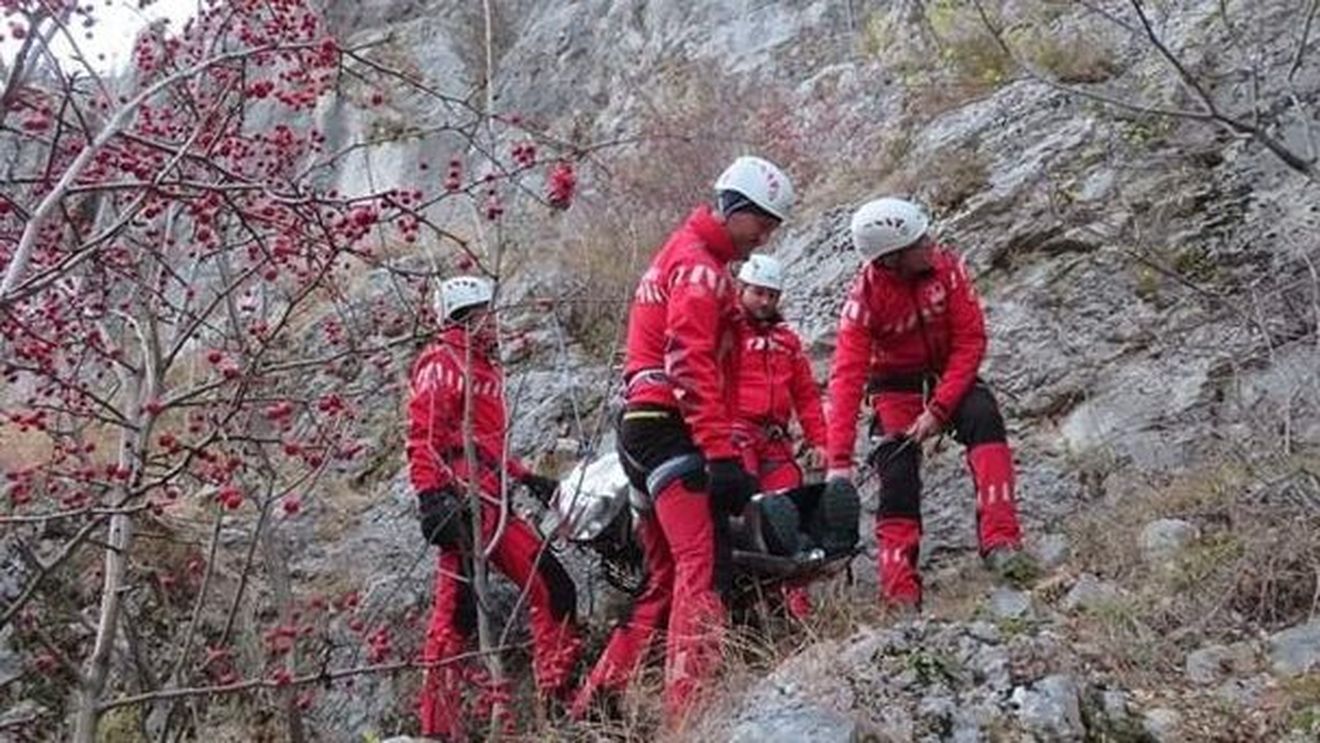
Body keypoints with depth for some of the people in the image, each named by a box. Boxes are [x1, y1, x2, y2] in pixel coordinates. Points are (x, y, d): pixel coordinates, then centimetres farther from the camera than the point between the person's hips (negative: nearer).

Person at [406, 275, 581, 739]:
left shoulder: (484, 368, 28)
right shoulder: (443, 362, -2)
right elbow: (423, 436, -14)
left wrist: (526, 478, 27)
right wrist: (432, 497, -24)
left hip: (492, 503, 10)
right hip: (462, 501, -9)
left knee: (551, 586, 5)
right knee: (457, 612, -12)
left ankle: (559, 696, 11)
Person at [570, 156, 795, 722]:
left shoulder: (686, 254, 26)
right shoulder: (698, 263, -7)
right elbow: (691, 365, -20)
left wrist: (717, 448, 22)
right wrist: (722, 454, -26)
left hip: (650, 431, 11)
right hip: (672, 430, -11)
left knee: (668, 579, 13)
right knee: (705, 562, -19)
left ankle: (598, 699, 18)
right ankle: (687, 711, -27)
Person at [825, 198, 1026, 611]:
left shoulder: (946, 267, -20)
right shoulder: (865, 296, -25)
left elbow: (971, 340, -17)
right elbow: (847, 376, -28)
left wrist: (939, 409, -25)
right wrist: (840, 460, -35)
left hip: (950, 373, 1)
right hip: (896, 384, -1)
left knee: (984, 417, -28)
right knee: (898, 477, -14)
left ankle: (1000, 539, -33)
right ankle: (901, 591, -8)